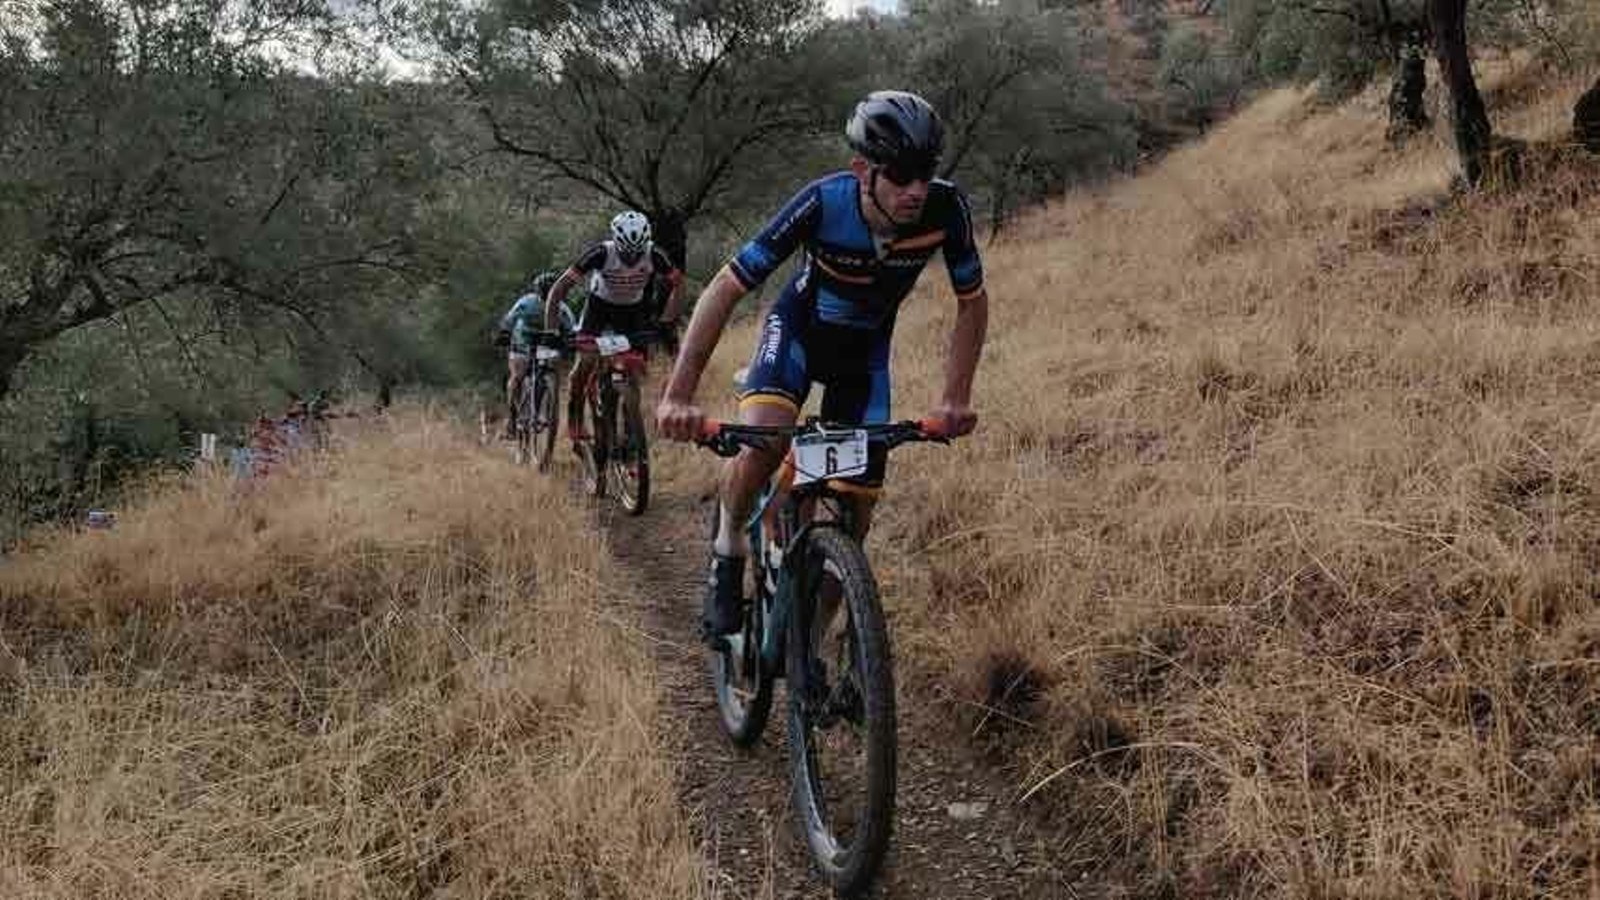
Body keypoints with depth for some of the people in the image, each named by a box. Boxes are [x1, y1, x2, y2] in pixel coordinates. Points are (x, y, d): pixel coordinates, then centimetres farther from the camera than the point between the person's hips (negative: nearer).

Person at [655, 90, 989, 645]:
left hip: (865, 348, 3)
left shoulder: (945, 209, -27)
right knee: (762, 441, -33)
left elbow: (972, 304, -11)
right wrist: (679, 395, -36)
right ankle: (728, 555, -4)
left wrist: (955, 399, -20)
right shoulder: (823, 204, -33)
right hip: (800, 327, -2)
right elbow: (724, 291, -29)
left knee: (856, 505, -4)